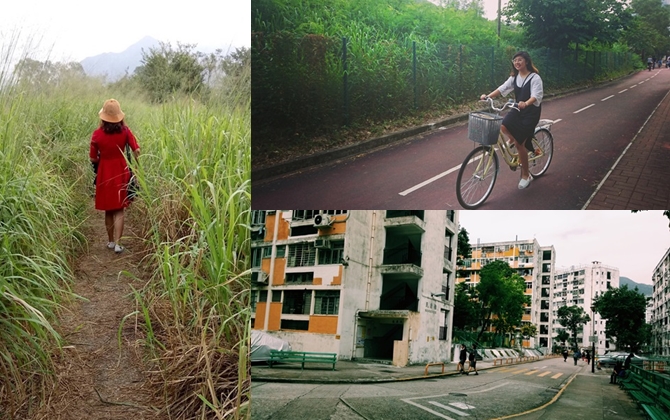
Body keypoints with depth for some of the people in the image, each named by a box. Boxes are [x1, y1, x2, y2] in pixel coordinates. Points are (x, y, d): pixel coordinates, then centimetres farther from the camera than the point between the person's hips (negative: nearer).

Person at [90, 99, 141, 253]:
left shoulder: (97, 134, -9)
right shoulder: (125, 131, -8)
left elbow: (93, 159, -5)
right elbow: (136, 151, -9)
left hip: (104, 172, 0)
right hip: (121, 171, 0)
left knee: (108, 210, 15)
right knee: (119, 210, 5)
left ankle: (111, 241, 25)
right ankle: (117, 243, -2)